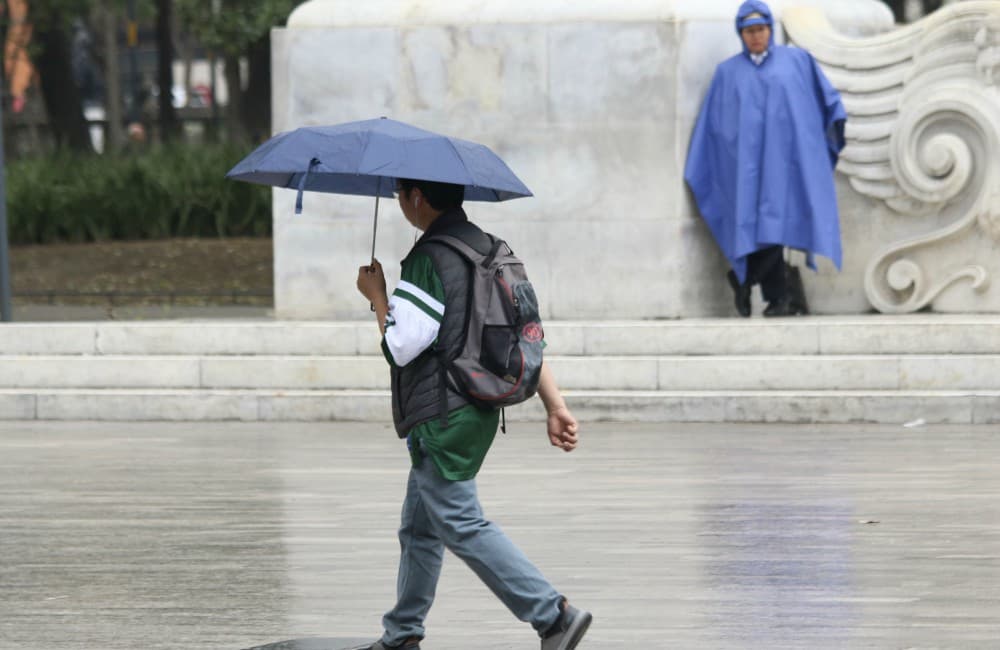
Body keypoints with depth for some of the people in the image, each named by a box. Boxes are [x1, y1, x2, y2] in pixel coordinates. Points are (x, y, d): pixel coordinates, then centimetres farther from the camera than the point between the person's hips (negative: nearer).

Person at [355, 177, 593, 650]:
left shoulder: (428, 261, -16)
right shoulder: (489, 249, 12)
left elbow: (400, 347, -18)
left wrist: (376, 295, -2)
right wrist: (555, 406, 8)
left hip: (441, 420, -10)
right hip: (479, 411, 10)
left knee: (462, 526, -9)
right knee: (419, 529, 18)